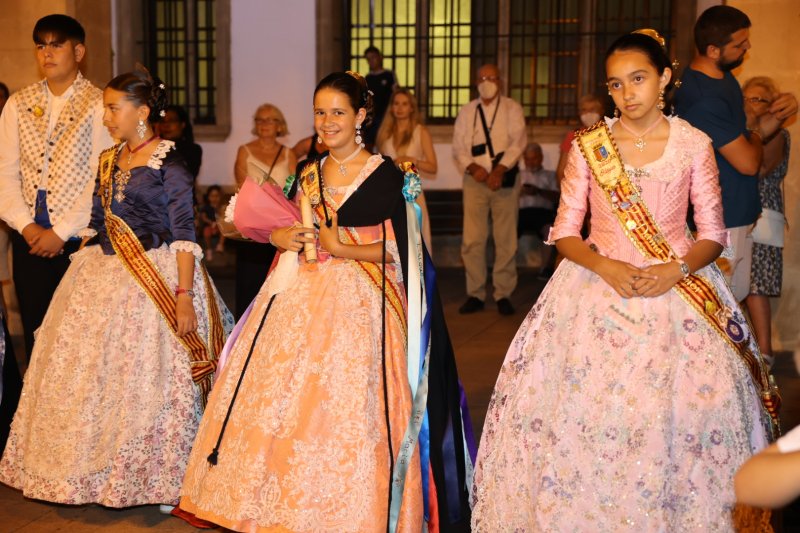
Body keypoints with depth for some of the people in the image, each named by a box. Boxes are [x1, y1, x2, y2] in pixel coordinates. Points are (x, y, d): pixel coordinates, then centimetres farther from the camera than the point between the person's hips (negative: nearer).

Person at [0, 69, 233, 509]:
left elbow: (184, 235, -13)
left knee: (150, 376, -4)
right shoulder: (108, 161, 13)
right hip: (102, 276, 7)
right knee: (92, 372, 9)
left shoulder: (169, 163, -8)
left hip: (155, 278, -7)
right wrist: (80, 273, 13)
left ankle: (163, 478, 13)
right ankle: (99, 470, 24)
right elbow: (96, 225, 18)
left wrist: (184, 297, -20)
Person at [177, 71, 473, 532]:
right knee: (284, 397, 4)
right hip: (300, 298, 6)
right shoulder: (307, 173, 15)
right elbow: (284, 226, 21)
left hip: (357, 303, -6)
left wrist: (342, 248, -17)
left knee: (343, 407, -10)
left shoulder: (387, 176, -4)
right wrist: (280, 236, -1)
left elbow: (397, 250, -8)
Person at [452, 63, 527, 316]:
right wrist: (472, 167, -14)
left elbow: (518, 141, -8)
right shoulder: (466, 111, 12)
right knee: (472, 240, 0)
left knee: (506, 240, -1)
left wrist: (500, 170, -20)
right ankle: (475, 294, 9)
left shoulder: (512, 109, 4)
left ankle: (503, 294, 8)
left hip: (505, 179, -2)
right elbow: (458, 146, 6)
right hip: (475, 180, 2)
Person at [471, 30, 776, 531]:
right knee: (583, 407, -4)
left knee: (687, 406, -8)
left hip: (675, 289, 0)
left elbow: (712, 234, 3)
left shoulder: (694, 144, 1)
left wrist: (676, 271, -16)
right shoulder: (588, 146, 2)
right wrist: (608, 268, -15)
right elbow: (565, 232, 2)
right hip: (599, 285, 0)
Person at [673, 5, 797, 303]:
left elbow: (746, 133, 15)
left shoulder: (723, 76, 7)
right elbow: (748, 162, -23)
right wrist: (759, 133, -1)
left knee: (737, 295, 20)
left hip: (739, 214, 10)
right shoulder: (702, 98, -26)